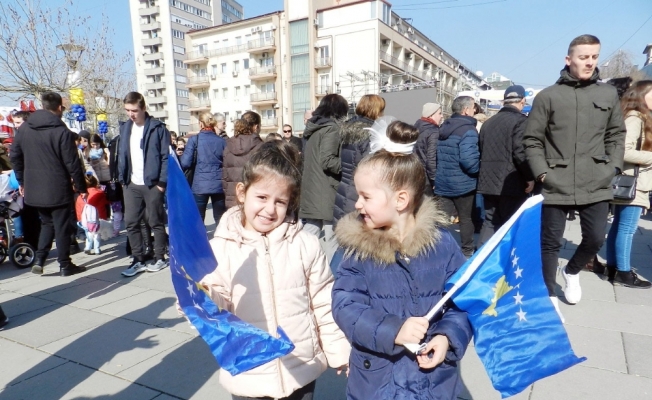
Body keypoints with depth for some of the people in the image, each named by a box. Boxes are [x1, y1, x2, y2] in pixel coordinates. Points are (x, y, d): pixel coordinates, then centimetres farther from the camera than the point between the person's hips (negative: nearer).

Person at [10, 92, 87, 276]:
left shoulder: (24, 128, 6)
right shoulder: (62, 131, -15)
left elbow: (15, 155, 13)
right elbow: (72, 163, -14)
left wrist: (22, 181, 21)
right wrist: (81, 187, -5)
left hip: (34, 189, 6)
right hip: (57, 189, -6)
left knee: (47, 223, 20)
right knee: (62, 226, 4)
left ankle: (39, 260, 12)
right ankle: (65, 265, 12)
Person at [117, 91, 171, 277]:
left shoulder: (157, 128, -6)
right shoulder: (125, 128, 11)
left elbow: (166, 157, -9)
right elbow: (121, 155, 14)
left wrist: (162, 182, -14)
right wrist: (122, 179, 6)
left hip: (152, 184, -5)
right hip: (131, 185, 5)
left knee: (156, 223, 5)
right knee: (131, 223, 6)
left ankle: (160, 258, 18)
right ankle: (138, 260, 17)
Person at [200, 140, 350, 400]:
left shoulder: (305, 245, -10)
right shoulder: (221, 249, -12)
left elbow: (324, 304, -2)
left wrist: (340, 352, 4)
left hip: (301, 373, 1)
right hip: (248, 378, 0)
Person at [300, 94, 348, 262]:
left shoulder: (313, 127, 16)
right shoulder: (331, 128, -10)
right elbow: (327, 160, -21)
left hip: (311, 188, 9)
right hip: (326, 190, -9)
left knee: (310, 233, 12)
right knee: (332, 236, 0)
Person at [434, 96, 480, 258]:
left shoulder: (444, 127, 10)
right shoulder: (468, 130, -17)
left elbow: (437, 156, 16)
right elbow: (469, 161, -27)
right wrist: (479, 170, -9)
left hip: (442, 183, 6)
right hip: (462, 184, -6)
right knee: (466, 219, 10)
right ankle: (467, 251, 23)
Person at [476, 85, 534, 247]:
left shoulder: (488, 122, 15)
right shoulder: (521, 120, -8)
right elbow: (521, 153, -18)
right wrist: (530, 178, -9)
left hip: (488, 181, 7)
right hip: (511, 183, -6)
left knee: (490, 223, 11)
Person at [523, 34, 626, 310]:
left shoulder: (609, 94, 9)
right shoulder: (548, 96, -1)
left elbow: (616, 135, 14)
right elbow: (532, 140, -1)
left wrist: (612, 168, 3)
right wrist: (542, 173, -8)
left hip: (596, 186, 3)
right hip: (556, 186, -3)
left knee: (595, 239, 8)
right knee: (551, 243, 5)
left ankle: (572, 271, 39)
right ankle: (549, 296, 22)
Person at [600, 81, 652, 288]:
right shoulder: (635, 118, -12)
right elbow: (623, 151, -23)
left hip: (635, 184, 10)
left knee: (619, 226, 12)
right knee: (627, 229, -5)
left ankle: (612, 267, 20)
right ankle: (623, 273, 1)